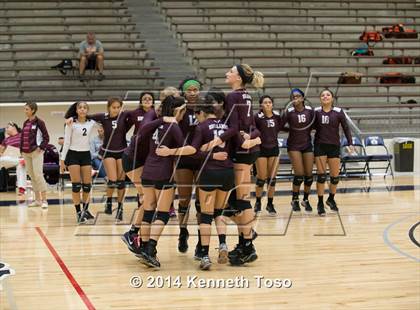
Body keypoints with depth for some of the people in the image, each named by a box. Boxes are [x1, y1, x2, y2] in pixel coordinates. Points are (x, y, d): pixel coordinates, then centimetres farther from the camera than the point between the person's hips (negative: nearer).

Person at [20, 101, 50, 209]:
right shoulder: (25, 123, 14)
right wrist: (22, 150, 9)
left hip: (36, 152, -7)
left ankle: (44, 200, -7)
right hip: (26, 153, 7)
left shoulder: (39, 122, -6)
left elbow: (46, 137, -6)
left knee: (38, 175, -11)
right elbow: (22, 137, 19)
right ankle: (37, 199, 15)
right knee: (31, 176, 8)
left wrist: (41, 147, -16)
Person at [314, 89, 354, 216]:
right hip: (320, 146, -1)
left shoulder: (338, 112, -1)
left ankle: (331, 199, 28)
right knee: (321, 175, -5)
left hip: (334, 147, 1)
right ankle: (320, 203, 3)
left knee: (335, 176, 5)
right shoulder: (316, 112, 0)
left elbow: (346, 128, 2)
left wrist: (350, 143, -4)